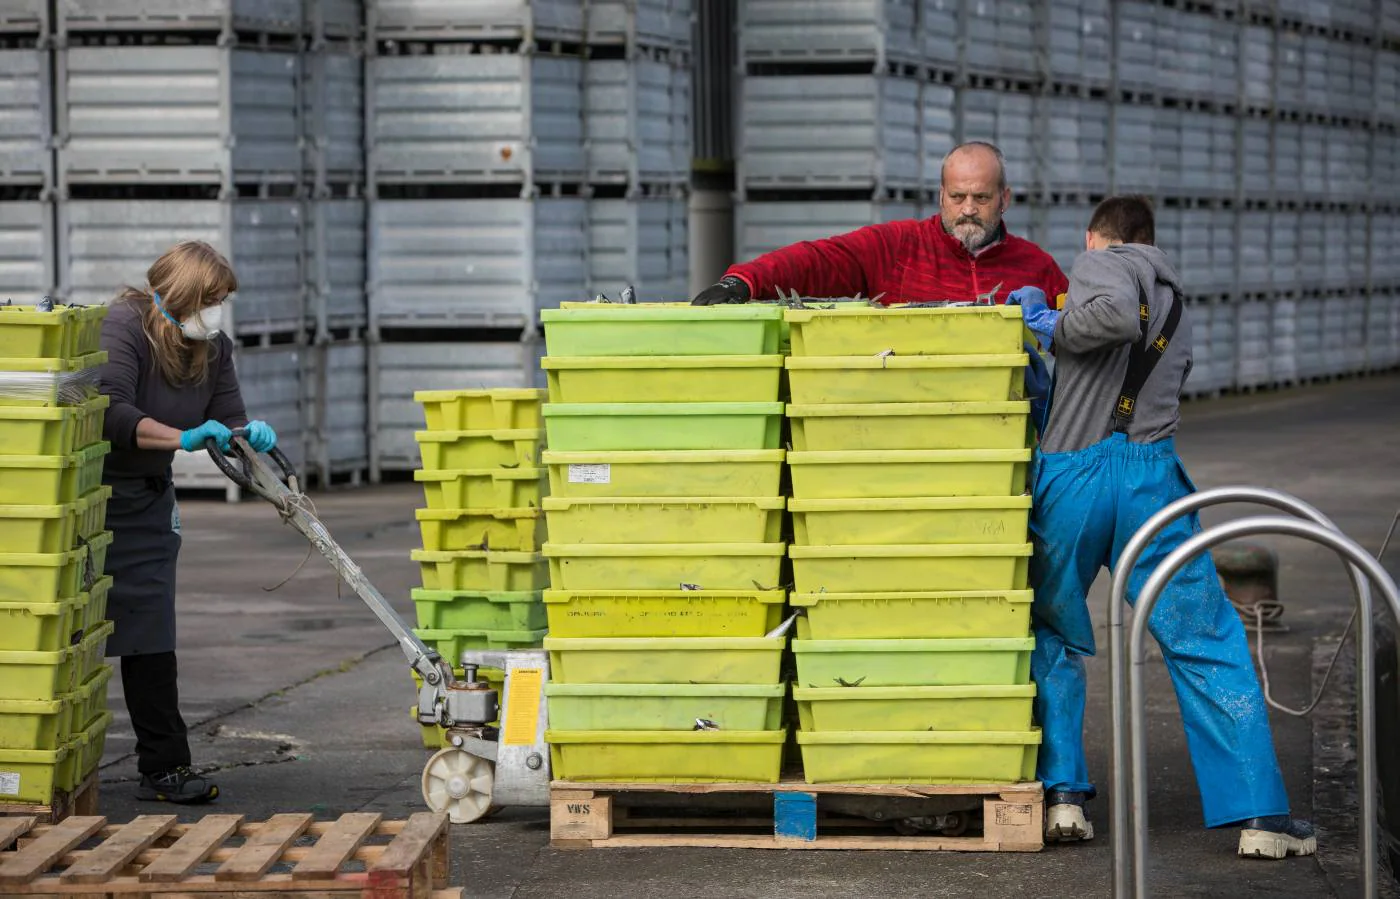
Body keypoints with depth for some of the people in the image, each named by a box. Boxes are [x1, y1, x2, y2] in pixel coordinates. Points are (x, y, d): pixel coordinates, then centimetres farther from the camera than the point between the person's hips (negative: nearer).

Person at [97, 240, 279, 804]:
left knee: (150, 633, 1)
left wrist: (252, 434, -17)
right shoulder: (122, 327, -17)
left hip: (147, 500, 6)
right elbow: (111, 414, -28)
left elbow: (227, 421, 6)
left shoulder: (212, 347, 5)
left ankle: (164, 767, 1)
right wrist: (182, 438, -35)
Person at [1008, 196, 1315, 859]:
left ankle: (1062, 796, 11)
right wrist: (1044, 317, 36)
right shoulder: (1177, 309, 27)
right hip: (1151, 477, 3)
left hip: (1070, 476, -3)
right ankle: (1261, 815, -1)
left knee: (1053, 638, 18)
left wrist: (1056, 327, 0)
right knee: (1208, 647, 5)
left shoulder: (1101, 263, 7)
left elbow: (1116, 313, -16)